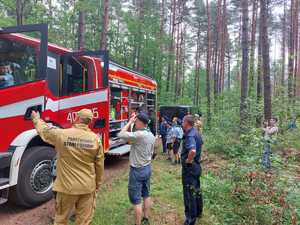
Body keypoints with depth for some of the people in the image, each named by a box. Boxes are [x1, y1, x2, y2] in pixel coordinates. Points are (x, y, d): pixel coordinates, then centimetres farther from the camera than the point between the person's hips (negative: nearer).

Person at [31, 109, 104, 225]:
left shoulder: (62, 134, -13)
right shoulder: (95, 138, -8)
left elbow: (44, 130, 7)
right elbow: (99, 165, -2)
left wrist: (36, 118, 28)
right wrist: (97, 184, 12)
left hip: (67, 186, -1)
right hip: (88, 187, 1)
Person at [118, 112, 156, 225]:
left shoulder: (139, 134, -24)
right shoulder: (151, 135, 5)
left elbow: (121, 134, -23)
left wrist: (129, 122, -12)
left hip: (137, 170, -9)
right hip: (147, 168, 9)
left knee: (136, 200, 1)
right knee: (146, 195, 20)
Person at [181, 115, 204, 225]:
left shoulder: (190, 136, -25)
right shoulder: (196, 132, 6)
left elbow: (193, 151, -42)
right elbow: (201, 144, 26)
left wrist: (188, 160, -25)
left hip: (189, 168, -10)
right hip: (197, 166, 10)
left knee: (189, 194, 3)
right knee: (196, 190, 22)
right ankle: (198, 212, 39)